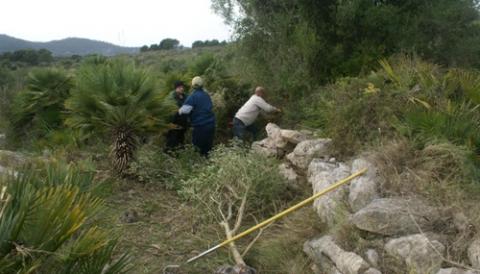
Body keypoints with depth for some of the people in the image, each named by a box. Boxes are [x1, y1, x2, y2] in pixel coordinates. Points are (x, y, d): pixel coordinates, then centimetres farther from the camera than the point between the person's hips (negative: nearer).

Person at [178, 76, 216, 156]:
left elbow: (185, 109, -21)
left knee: (199, 145, 6)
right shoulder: (206, 95, 10)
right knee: (208, 144, 17)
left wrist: (179, 111, -1)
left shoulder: (193, 96, -13)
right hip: (211, 123, 7)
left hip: (200, 125, -7)